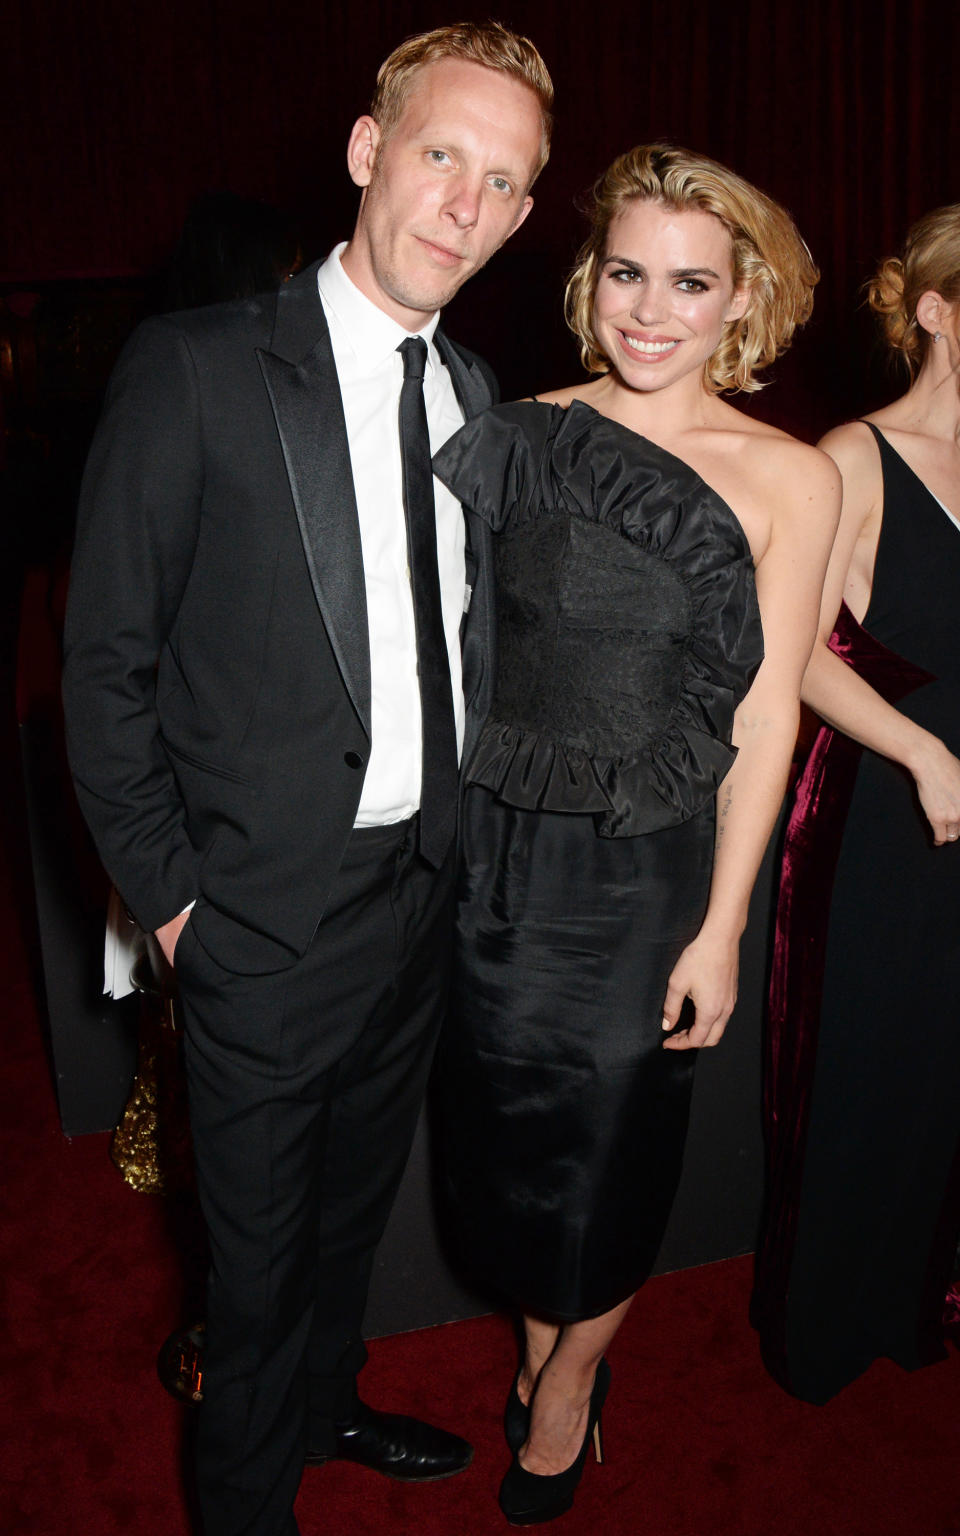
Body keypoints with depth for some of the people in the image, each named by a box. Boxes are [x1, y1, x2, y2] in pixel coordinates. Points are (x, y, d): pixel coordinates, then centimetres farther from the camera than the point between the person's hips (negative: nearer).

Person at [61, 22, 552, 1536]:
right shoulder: (196, 369, -14)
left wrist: (463, 840, 5)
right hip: (271, 902, -5)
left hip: (428, 886, 6)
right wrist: (166, 894, -10)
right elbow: (108, 660, -11)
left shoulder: (479, 393, 5)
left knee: (357, 1198, 26)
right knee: (262, 1239, 14)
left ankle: (326, 1402, 53)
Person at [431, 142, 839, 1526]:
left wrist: (721, 926, -8)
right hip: (501, 852, 3)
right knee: (512, 1134, 17)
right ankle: (543, 1345, 47)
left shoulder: (788, 480, -7)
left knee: (613, 1146, 14)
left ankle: (571, 1379, 44)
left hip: (650, 870, -2)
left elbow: (764, 713, -7)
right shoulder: (524, 436, 0)